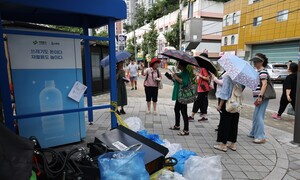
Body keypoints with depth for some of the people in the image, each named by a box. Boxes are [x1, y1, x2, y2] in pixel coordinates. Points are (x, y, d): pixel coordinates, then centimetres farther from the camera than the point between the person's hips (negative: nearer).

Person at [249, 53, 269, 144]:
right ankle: (254, 133, 29)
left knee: (259, 116, -7)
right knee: (255, 116, 17)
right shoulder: (259, 71, 17)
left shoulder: (263, 72, -12)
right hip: (258, 96, 10)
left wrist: (260, 96, -27)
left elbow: (264, 84, -21)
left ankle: (261, 137, 0)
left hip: (261, 97, -10)